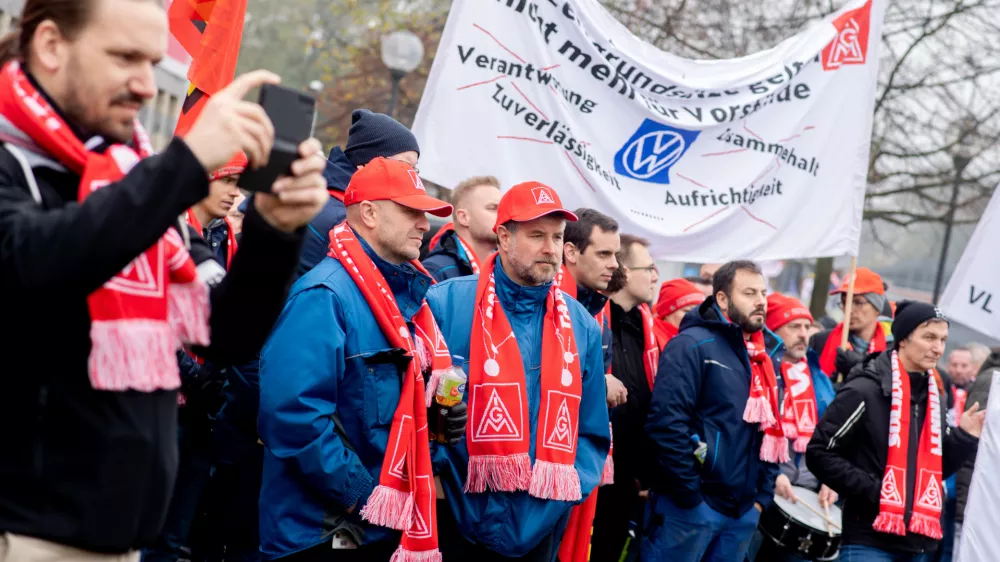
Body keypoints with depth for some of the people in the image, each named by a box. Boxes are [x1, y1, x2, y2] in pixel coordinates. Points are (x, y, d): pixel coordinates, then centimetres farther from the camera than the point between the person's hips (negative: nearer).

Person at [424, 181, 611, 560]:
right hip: (458, 519, -4)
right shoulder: (445, 304, -6)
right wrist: (432, 474, -10)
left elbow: (592, 430, 13)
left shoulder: (581, 325, 8)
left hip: (542, 526, 4)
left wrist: (567, 490, 0)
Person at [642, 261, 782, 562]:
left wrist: (764, 495, 11)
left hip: (743, 513, 8)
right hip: (688, 507, -8)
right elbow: (666, 422, -19)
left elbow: (771, 431, 22)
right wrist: (690, 495, -18)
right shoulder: (692, 345, -9)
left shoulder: (762, 361, 16)